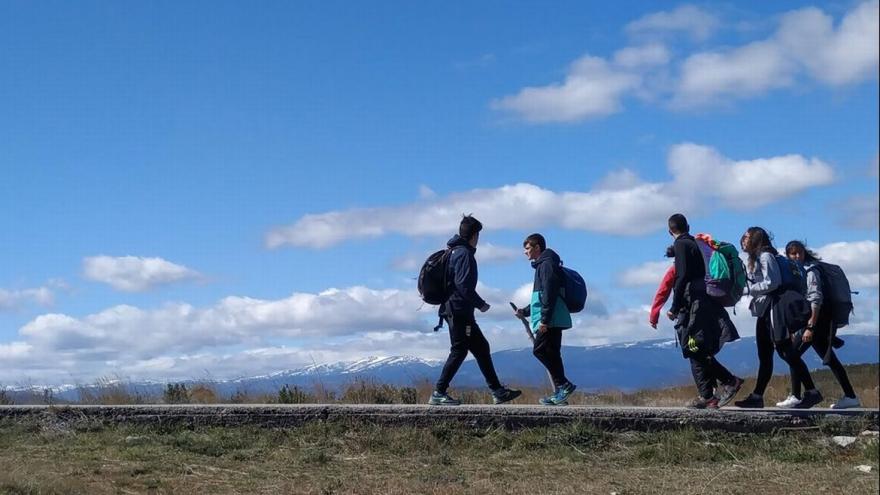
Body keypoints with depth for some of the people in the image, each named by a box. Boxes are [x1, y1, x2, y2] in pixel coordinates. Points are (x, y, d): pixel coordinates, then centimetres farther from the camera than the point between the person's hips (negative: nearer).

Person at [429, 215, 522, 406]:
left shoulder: (455, 252, 18)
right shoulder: (464, 253, -12)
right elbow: (463, 284, -21)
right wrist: (481, 304, -13)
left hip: (455, 310, 10)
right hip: (459, 310, -10)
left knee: (481, 347, 11)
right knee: (459, 351, -7)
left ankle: (497, 391, 14)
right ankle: (438, 393, -4)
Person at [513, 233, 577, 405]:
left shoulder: (546, 264, -9)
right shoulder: (542, 265, 24)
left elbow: (549, 294, -19)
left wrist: (544, 319, -22)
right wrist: (525, 311, 24)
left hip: (551, 320, -10)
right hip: (553, 320, 10)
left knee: (540, 350, -14)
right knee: (550, 354, 9)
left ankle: (563, 385, -14)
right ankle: (560, 393, 10)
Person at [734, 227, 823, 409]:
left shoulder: (765, 256, -10)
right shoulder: (754, 259, 19)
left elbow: (771, 283, -18)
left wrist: (750, 288, -10)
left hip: (774, 308, -10)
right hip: (764, 311, 10)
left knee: (786, 351, -11)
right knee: (764, 356, 8)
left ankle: (812, 392, -10)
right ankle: (757, 396, 10)